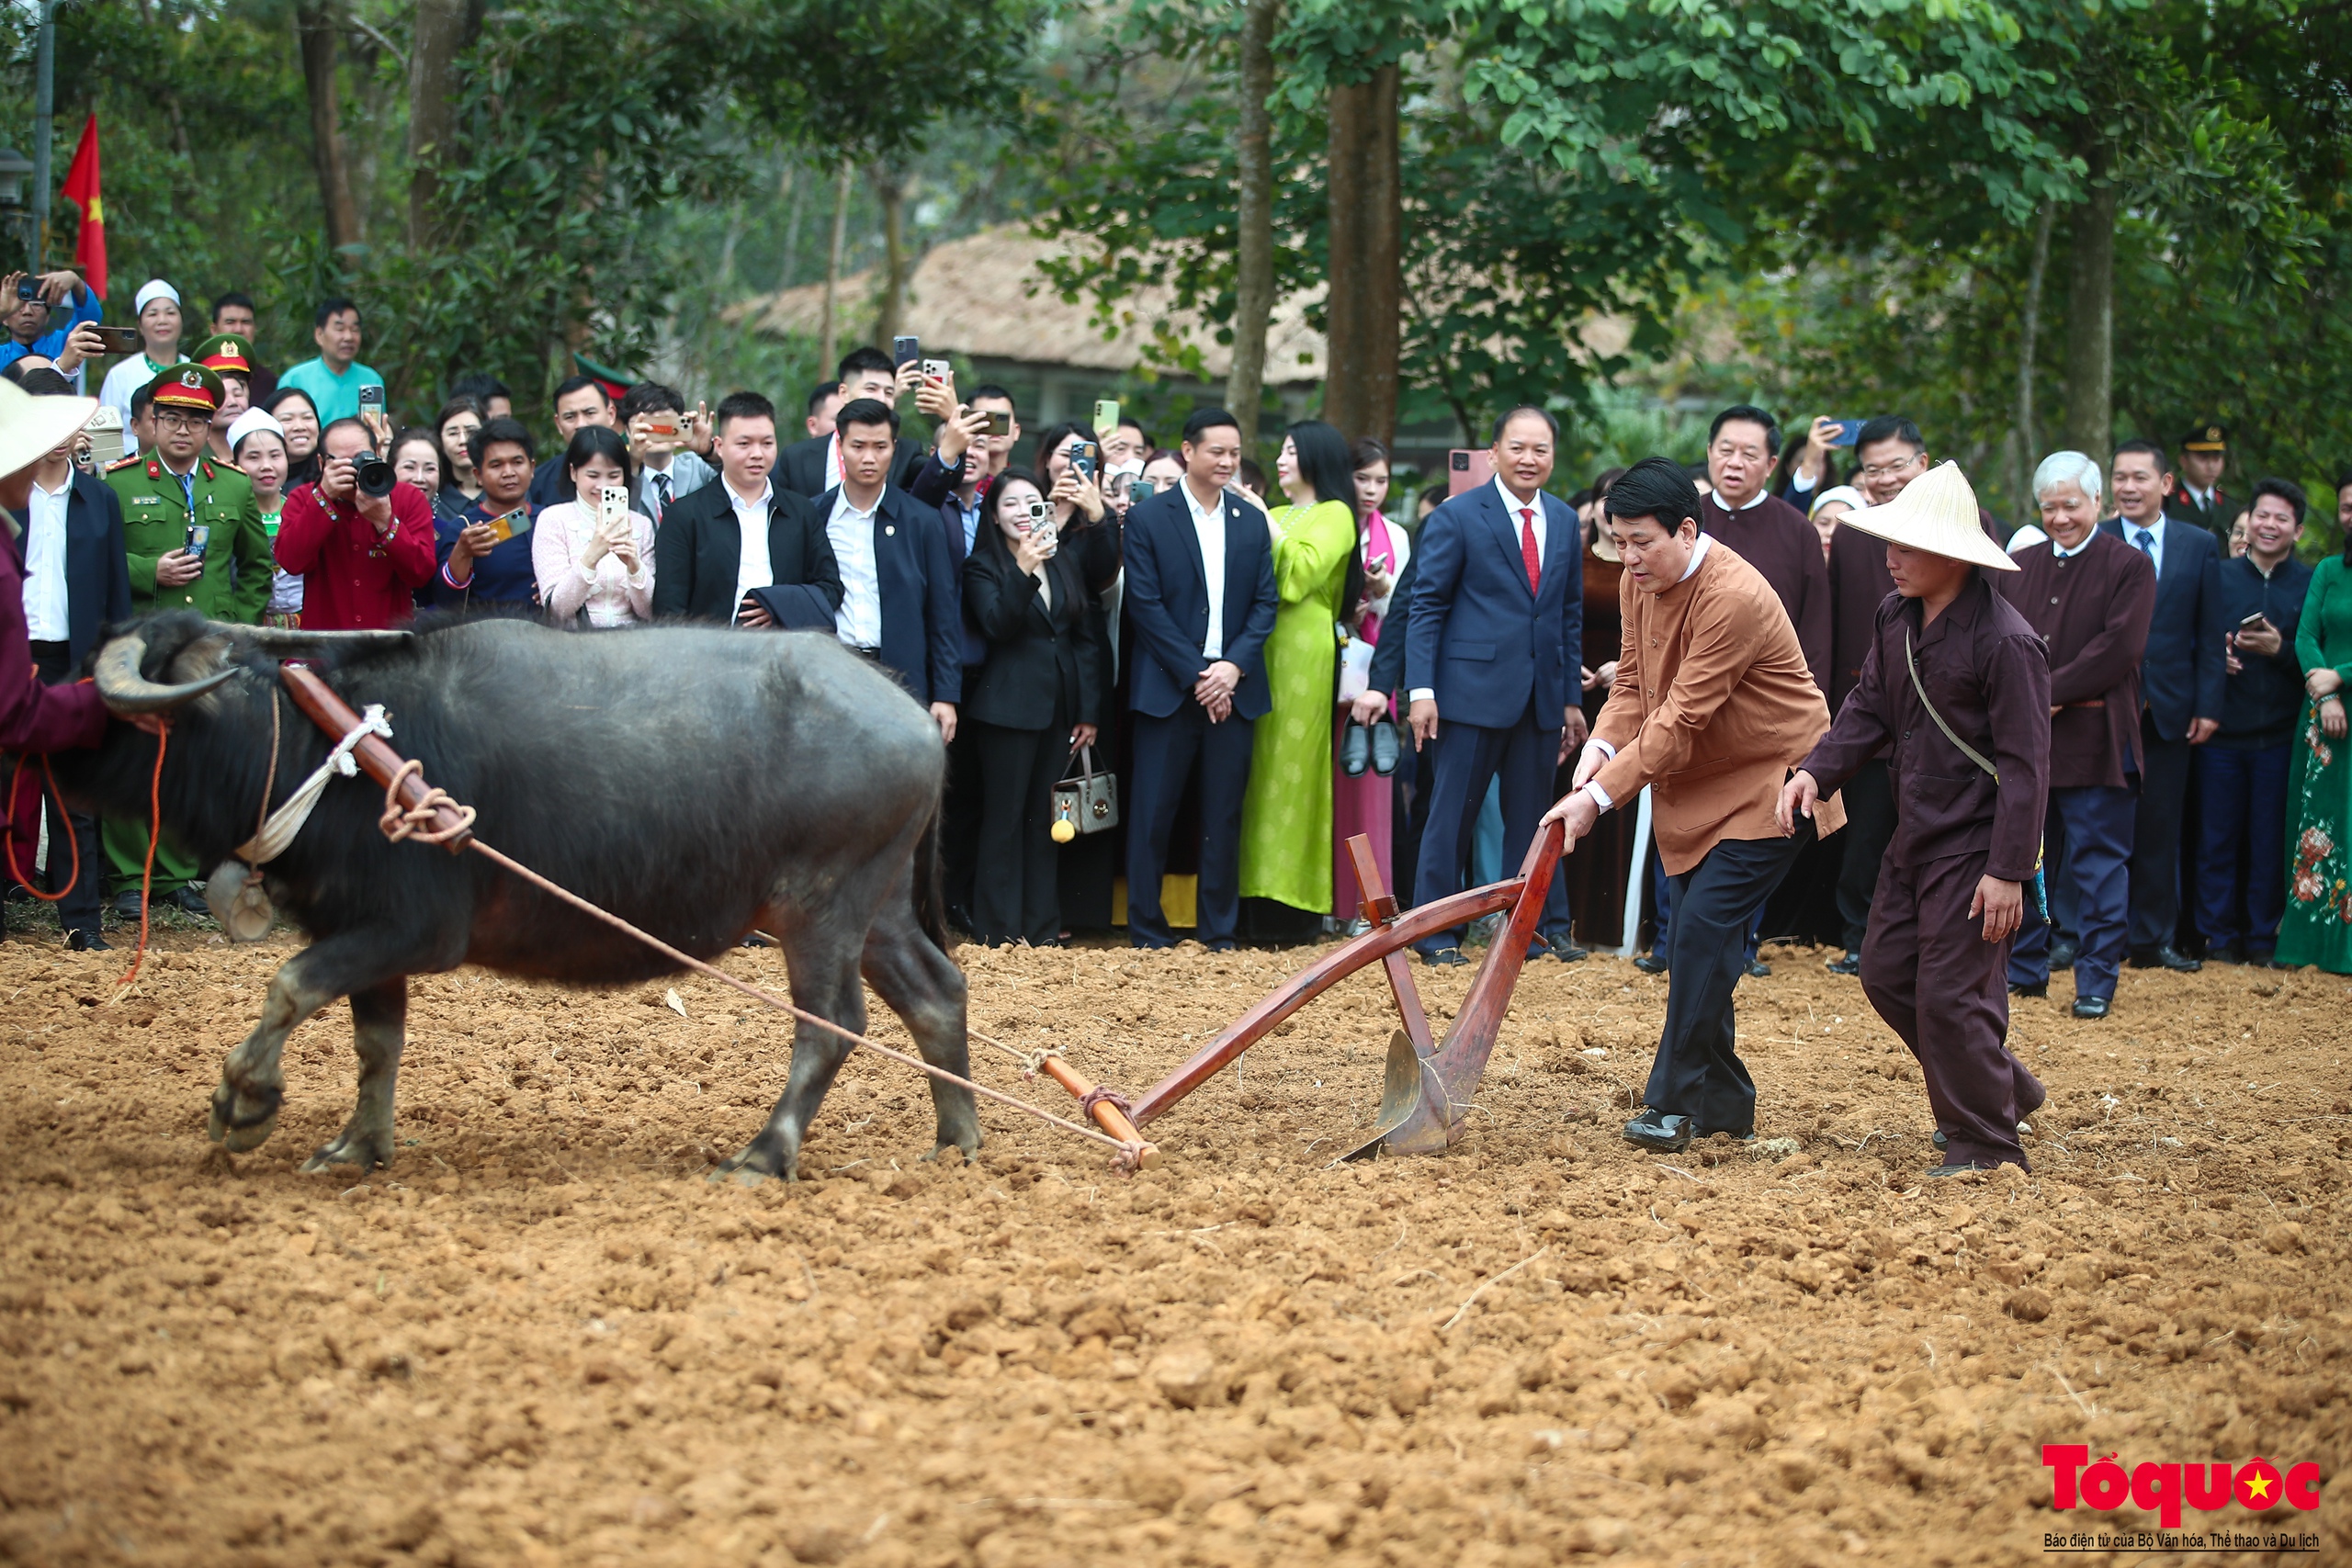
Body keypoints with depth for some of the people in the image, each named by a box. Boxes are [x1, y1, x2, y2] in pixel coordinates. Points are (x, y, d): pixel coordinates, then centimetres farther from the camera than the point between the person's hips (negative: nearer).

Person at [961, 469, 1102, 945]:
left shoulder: (1065, 566, 14)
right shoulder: (982, 566, -1)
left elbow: (1084, 638, 14)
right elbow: (997, 627, -16)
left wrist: (1089, 710, 8)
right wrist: (1022, 570, -28)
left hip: (1058, 708, 5)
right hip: (1007, 706, -5)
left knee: (1044, 820, 8)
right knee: (1004, 820, -4)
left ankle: (1043, 929, 12)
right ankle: (998, 933, -1)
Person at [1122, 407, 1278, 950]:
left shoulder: (1251, 521, 12)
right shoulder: (1148, 517, -1)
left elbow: (1265, 601, 8)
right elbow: (1145, 604, -6)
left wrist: (1234, 666, -8)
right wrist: (1196, 675, -11)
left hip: (1232, 686, 3)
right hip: (1167, 688, -3)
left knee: (1224, 815, 5)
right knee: (1153, 813, -1)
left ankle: (1220, 932, 11)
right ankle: (1147, 930, 6)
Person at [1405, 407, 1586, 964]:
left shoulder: (1565, 522, 11)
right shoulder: (1457, 517, -4)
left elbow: (1571, 615, 15)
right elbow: (1426, 607, -5)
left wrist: (1572, 698, 12)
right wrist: (1422, 689, -12)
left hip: (1541, 697, 4)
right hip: (1474, 691, -4)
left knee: (1532, 817, 10)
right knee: (1452, 814, 0)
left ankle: (1543, 928, 16)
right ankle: (1436, 935, 6)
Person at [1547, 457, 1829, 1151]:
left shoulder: (1733, 598, -27)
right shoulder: (1639, 582, 1)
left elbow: (1681, 718, -27)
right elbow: (1633, 681, 7)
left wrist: (1601, 795, -28)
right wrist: (1601, 746, -14)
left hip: (1770, 781, -9)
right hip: (1695, 783, 9)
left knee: (1703, 928, -17)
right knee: (1695, 941, 9)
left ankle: (1675, 1103, -12)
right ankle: (1723, 1104, 19)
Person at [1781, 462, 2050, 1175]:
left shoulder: (2005, 642, -20)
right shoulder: (1898, 615, 4)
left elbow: (2024, 764, -19)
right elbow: (1870, 708, 13)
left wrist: (2008, 870, -21)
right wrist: (1817, 770, -4)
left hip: (1975, 847, -9)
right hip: (1915, 835, 9)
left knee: (1950, 995, -6)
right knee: (1886, 972, 14)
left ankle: (1987, 1148, 9)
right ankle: (2005, 1088, 32)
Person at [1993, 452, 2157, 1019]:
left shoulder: (2129, 567, -2)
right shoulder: (2018, 567, 14)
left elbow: (2120, 647, -12)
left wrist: (2051, 692, -14)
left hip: (2094, 739, -5)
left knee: (2098, 864, -1)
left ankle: (2096, 982, 4)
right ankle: (2024, 969, 20)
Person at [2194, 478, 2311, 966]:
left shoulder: (2311, 586, 4)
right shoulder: (2216, 576, 8)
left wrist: (2280, 650, -14)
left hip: (2279, 737, -1)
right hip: (2222, 731, 1)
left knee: (2270, 842, 2)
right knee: (2217, 838, 3)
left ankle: (2262, 938, 12)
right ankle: (2219, 937, 11)